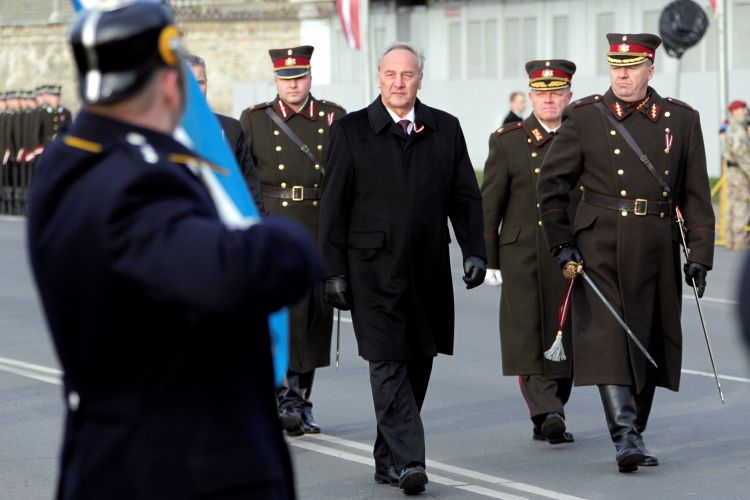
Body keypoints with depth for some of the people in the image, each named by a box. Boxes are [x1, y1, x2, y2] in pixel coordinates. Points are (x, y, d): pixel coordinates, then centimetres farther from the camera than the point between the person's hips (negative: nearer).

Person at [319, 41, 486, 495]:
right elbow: (334, 206, 1)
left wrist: (474, 250, -1)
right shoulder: (351, 131, 1)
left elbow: (465, 197, 12)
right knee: (388, 364, -11)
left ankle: (388, 458, 20)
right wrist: (335, 271, -5)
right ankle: (408, 460, -16)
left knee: (418, 363, 8)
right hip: (374, 270, -3)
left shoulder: (446, 129, 9)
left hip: (428, 271, 3)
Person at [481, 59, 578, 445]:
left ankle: (549, 418, 14)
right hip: (522, 255, -2)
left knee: (563, 338, 4)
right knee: (527, 334, -12)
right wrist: (486, 260, -1)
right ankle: (547, 413, -18)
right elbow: (488, 205, 4)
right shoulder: (507, 141, 4)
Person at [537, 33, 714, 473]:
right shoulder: (585, 117, 1)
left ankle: (635, 432, 22)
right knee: (607, 337, -14)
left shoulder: (681, 120, 7)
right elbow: (551, 183, 4)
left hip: (658, 250, 3)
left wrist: (699, 255, 3)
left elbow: (696, 194, 8)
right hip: (601, 248, -2)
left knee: (651, 342, 8)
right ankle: (626, 436, -18)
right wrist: (562, 242, -3)